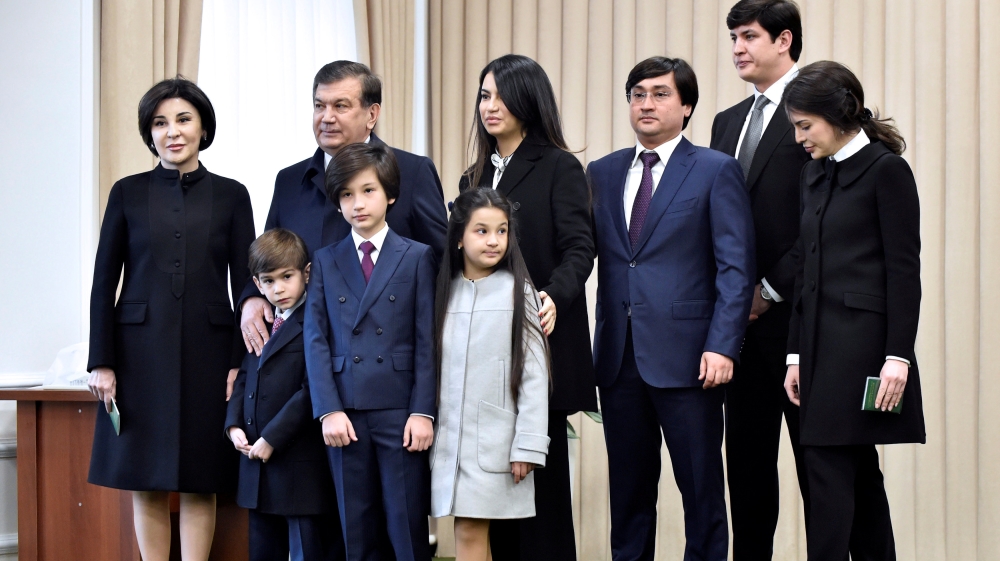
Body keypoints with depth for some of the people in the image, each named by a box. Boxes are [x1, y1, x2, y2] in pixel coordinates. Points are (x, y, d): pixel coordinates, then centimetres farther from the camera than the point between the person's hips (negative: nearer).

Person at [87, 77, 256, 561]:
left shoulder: (230, 196, 4)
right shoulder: (128, 193, 4)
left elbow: (245, 284, 3)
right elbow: (104, 281, 3)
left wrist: (241, 363, -4)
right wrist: (101, 361, -4)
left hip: (207, 352, 0)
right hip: (141, 352, 0)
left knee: (200, 483, 2)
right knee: (146, 483, 3)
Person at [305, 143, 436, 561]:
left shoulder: (418, 258, 5)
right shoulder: (324, 262, 11)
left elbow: (427, 340, 0)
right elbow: (316, 340, 4)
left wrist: (423, 410, -8)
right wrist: (328, 410, -6)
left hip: (401, 412, -2)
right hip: (345, 414, 2)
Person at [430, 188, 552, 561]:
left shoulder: (517, 291, -4)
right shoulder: (445, 292, 8)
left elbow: (534, 372, -6)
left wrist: (528, 444, -10)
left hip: (495, 442, -4)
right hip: (451, 438, 4)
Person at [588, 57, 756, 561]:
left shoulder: (716, 171, 0)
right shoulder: (602, 173, 14)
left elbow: (735, 269, -5)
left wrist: (722, 347, -14)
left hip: (685, 355, -4)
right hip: (619, 356, 4)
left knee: (701, 486, 0)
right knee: (628, 487, 10)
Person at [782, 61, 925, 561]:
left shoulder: (885, 170, -7)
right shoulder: (816, 173, 15)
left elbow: (904, 269, -10)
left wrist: (898, 356, -16)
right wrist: (796, 353, 13)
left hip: (863, 339, -8)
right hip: (821, 339, 8)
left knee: (828, 467, -11)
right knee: (857, 472, 10)